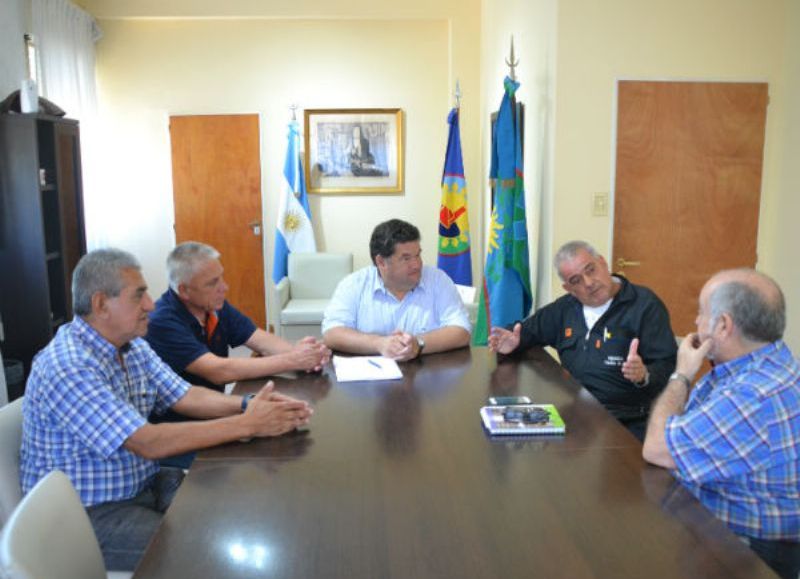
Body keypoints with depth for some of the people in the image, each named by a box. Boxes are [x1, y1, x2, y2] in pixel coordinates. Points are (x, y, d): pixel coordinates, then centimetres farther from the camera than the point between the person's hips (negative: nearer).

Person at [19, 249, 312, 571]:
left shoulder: (132, 346, 3)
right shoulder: (67, 367, -26)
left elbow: (184, 397, 3)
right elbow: (149, 443, -30)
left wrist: (248, 404, -15)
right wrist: (247, 424, -28)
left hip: (142, 484, 8)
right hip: (89, 513, -8)